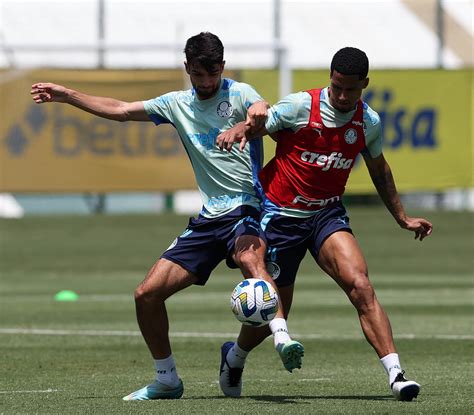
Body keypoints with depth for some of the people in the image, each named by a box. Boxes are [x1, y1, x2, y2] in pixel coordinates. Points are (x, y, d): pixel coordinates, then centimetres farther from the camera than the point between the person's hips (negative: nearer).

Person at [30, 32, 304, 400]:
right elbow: (120, 110, 23)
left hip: (246, 208, -6)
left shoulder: (238, 94, -2)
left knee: (249, 259, -41)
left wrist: (248, 123, -47)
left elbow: (263, 112, -24)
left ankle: (283, 341, -56)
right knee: (147, 294, 0)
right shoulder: (178, 104, 15)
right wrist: (66, 95, 20)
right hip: (208, 217, 6)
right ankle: (167, 380, 15)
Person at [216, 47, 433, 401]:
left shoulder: (369, 123, 0)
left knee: (360, 286, -22)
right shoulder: (300, 106, -12)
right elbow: (257, 126, -6)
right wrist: (238, 131, -31)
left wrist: (402, 218, 23)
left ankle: (396, 373, -27)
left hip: (327, 213, 2)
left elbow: (379, 169, 17)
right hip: (281, 215, -2)